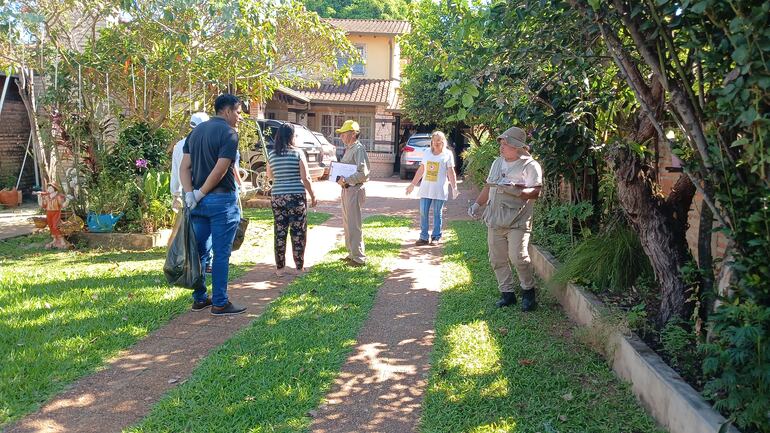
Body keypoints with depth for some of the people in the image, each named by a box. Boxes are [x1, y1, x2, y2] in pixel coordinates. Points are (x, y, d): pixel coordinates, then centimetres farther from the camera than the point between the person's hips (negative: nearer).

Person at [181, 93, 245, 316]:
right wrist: (201, 193, -10)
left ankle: (199, 298, 21)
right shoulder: (229, 133, -11)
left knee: (200, 250, 13)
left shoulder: (196, 131, 13)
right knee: (221, 253, -1)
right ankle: (220, 303, 5)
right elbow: (220, 170, -19)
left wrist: (190, 193, -3)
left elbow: (185, 166, 6)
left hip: (199, 201, 7)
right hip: (221, 199, -7)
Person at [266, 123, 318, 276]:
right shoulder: (298, 153, -8)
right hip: (296, 196, -3)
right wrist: (313, 195, 1)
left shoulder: (271, 154, 3)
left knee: (280, 232, 9)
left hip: (277, 197, 3)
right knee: (298, 232, 6)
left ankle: (280, 268, 14)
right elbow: (305, 178, -9)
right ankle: (299, 267, 13)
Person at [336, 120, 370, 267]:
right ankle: (352, 253, 28)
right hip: (346, 189, 10)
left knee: (353, 225, -7)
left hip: (354, 190, -10)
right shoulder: (348, 149, 16)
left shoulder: (358, 149, -15)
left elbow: (363, 173, -24)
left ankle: (359, 257, 0)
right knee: (347, 224, 17)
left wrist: (346, 180, -22)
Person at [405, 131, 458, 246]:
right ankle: (423, 237, 8)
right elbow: (421, 170, 17)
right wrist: (412, 184, 17)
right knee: (423, 213, 1)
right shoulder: (427, 154, 12)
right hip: (425, 188, 4)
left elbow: (451, 172, -1)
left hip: (439, 189, -4)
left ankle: (436, 237, 12)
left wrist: (454, 187, -9)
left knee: (437, 214, 2)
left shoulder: (448, 154, 1)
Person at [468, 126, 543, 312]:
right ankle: (507, 293, 19)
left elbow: (535, 192, -13)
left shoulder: (530, 165, -6)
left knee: (518, 257, -15)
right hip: (495, 220, 7)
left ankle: (528, 292, 5)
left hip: (517, 221, -7)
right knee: (497, 259, 7)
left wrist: (516, 191, -28)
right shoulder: (497, 163, 17)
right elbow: (488, 187, 25)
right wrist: (477, 204, 16)